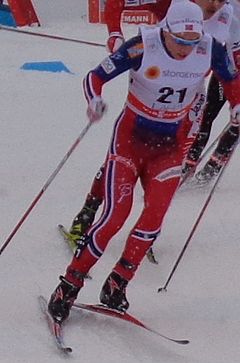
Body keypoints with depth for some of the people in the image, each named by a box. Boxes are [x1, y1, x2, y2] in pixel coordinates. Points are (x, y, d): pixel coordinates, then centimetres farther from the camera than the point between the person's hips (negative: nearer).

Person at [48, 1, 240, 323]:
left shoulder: (211, 50, -12)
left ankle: (116, 286, 2)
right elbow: (95, 77, -17)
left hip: (172, 143, 3)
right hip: (131, 135, -3)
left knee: (154, 215, -13)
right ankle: (69, 285, -2)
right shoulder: (143, 47, -22)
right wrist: (95, 102, -38)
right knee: (115, 215, -13)